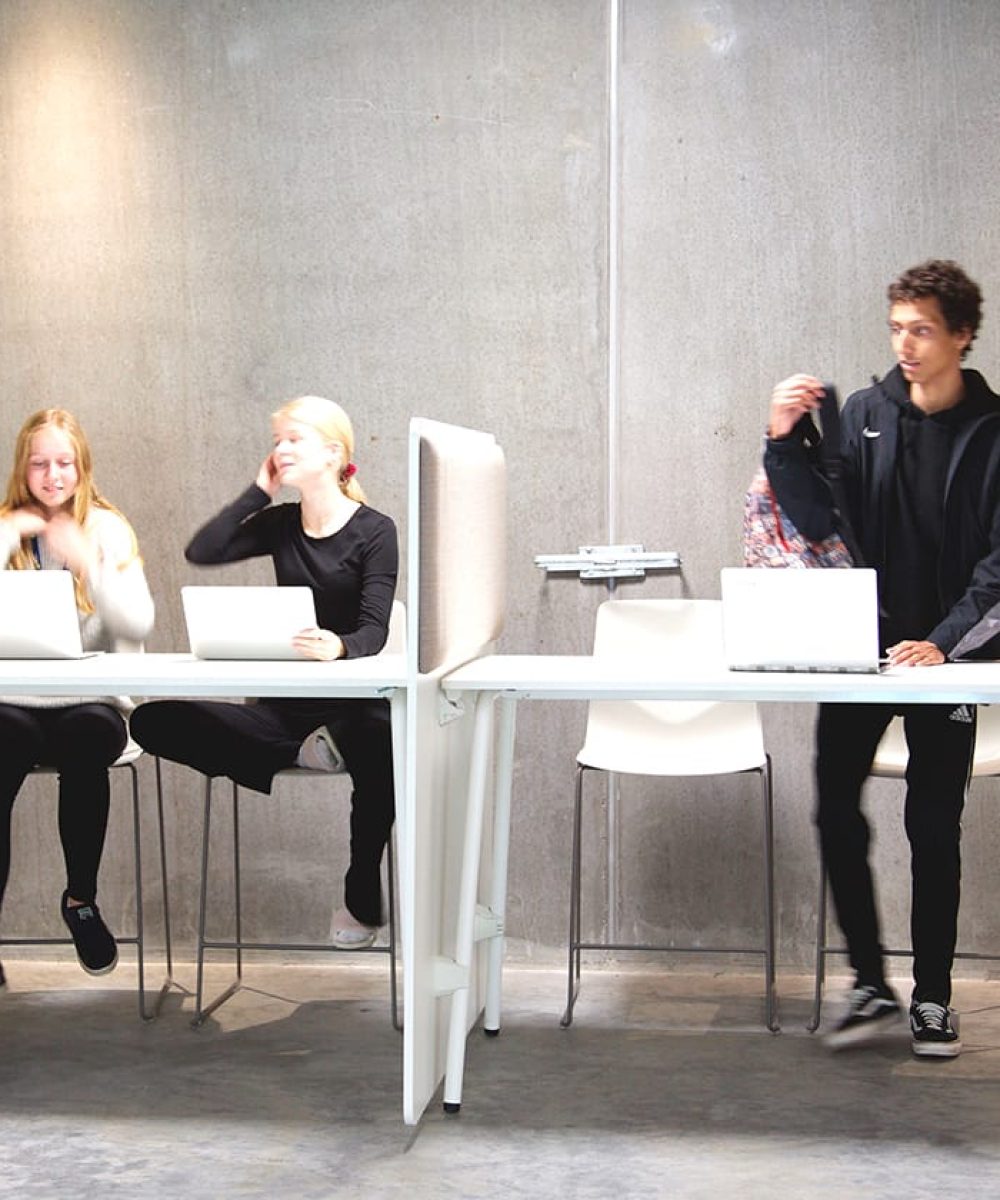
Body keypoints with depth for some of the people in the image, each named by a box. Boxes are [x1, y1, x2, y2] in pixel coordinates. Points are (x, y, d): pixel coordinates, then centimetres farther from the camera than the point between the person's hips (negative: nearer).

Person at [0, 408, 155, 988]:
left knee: (85, 738, -34)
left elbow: (139, 625, -5)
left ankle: (82, 900, -12)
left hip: (93, 700, 0)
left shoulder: (109, 529, 8)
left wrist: (87, 563, -14)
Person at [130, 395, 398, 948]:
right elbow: (201, 551, -4)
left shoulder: (374, 531, -3)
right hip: (284, 702, 4)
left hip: (352, 700, -4)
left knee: (380, 748, -40)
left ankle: (362, 902, -14)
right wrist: (259, 491, -2)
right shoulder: (280, 525, 10)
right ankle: (301, 752, -14)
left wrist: (340, 647, -38)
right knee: (156, 721, -15)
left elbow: (374, 630, -15)